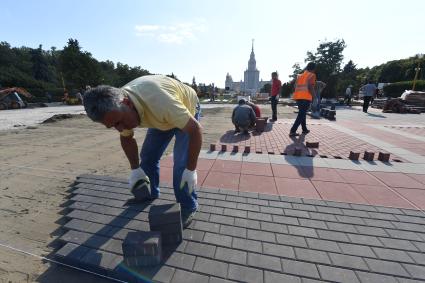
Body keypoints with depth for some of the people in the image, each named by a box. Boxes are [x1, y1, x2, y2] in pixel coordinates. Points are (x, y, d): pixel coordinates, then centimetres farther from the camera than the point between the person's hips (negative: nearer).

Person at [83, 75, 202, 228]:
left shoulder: (158, 101, -42)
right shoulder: (116, 107, -18)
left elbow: (196, 129, -35)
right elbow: (127, 138, 0)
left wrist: (191, 170, -31)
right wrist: (135, 169, -5)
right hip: (162, 117, 6)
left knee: (181, 164, -17)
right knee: (147, 156, 3)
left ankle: (188, 208, 5)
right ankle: (150, 197, 26)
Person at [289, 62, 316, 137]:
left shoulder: (299, 75, 20)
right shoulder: (312, 75, 1)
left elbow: (295, 86, 14)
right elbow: (310, 87, -12)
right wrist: (314, 95, 0)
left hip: (297, 97, 7)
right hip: (306, 97, -7)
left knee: (302, 113, 19)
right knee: (301, 114, -6)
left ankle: (304, 129, 29)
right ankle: (292, 131, -15)